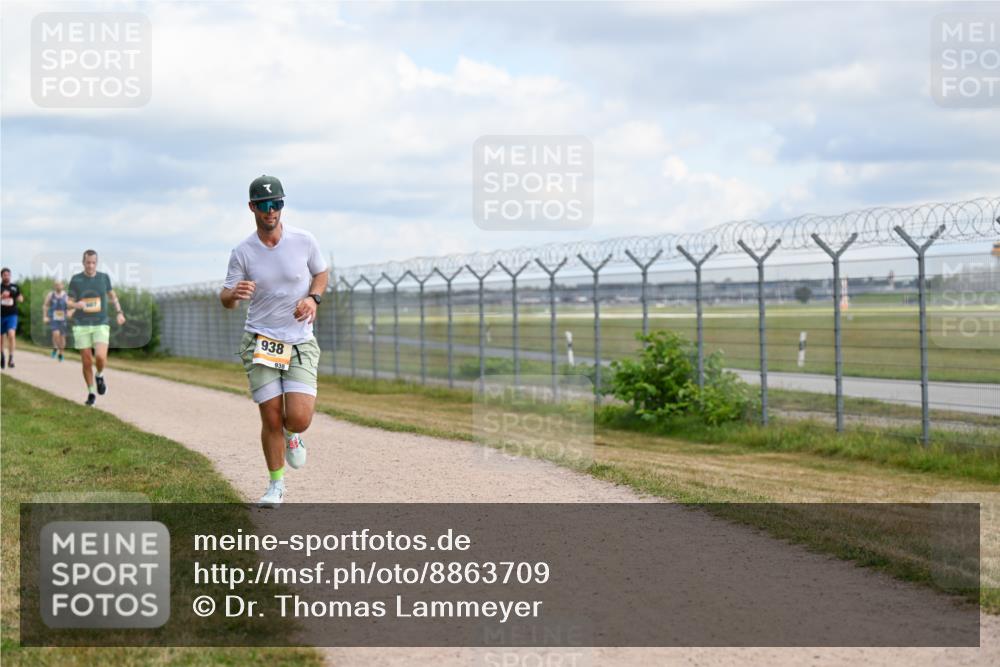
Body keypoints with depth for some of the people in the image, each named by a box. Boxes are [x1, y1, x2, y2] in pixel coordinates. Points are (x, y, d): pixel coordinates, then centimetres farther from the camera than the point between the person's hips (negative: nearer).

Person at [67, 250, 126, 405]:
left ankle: (100, 376, 12)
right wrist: (76, 305, -19)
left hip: (101, 325, 0)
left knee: (100, 357, -20)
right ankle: (91, 393, 18)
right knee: (87, 362, 1)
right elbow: (69, 302, 3)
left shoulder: (104, 277, 3)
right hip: (81, 326, 0)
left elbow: (112, 295, 20)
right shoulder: (76, 280, -1)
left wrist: (119, 312, 11)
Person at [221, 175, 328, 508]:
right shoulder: (242, 252, -4)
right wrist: (235, 293, -24)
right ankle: (276, 484, 20)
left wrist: (313, 298, -6)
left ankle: (292, 434, 25)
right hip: (260, 341, 0)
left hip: (300, 342, 0)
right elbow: (226, 299, 0)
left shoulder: (304, 240, -4)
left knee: (299, 418, -14)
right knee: (271, 419, -2)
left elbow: (321, 272, 14)